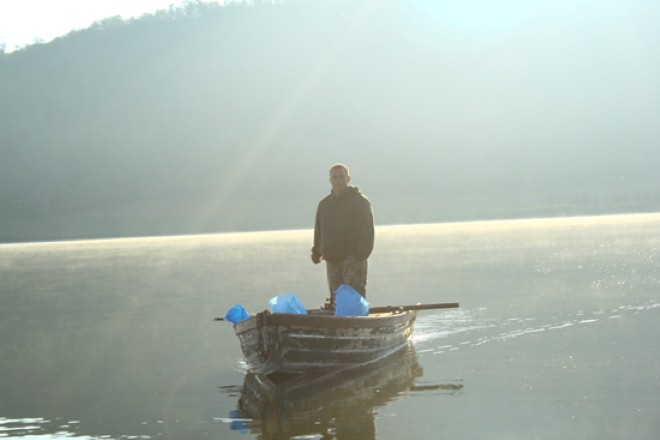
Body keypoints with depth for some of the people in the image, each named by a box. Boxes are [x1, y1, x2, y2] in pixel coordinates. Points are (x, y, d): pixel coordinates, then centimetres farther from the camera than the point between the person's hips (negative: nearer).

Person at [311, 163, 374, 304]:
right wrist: (317, 252, 11)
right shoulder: (324, 204, 18)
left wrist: (361, 254, -17)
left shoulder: (360, 201, -1)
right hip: (332, 260, 6)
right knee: (336, 298, 5)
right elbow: (319, 231, 23)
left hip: (352, 259, -6)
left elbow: (367, 231, -8)